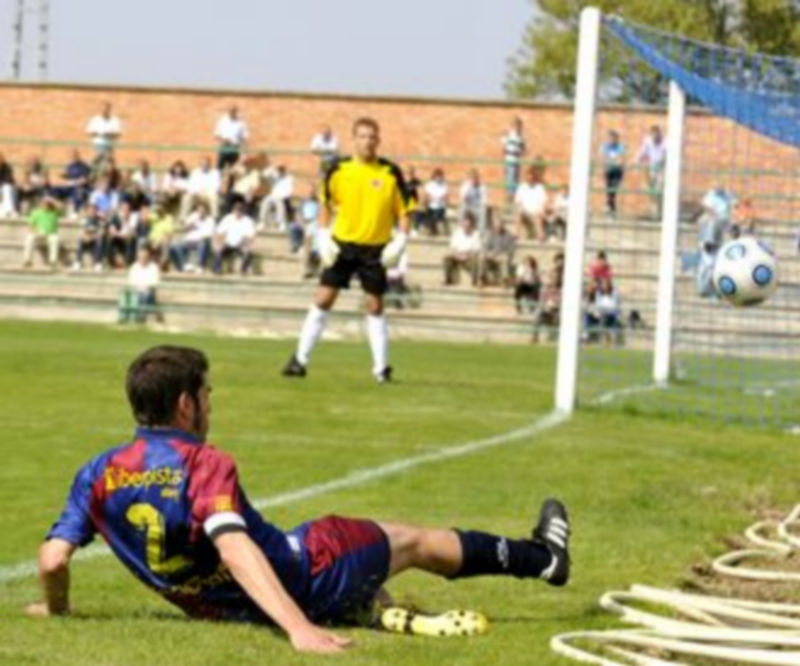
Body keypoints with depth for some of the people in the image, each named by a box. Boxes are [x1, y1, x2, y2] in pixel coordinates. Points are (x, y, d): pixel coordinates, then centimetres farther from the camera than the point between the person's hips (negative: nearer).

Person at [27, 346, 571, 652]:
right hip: (299, 581, -6)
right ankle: (540, 558, 39)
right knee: (412, 541, 18)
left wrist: (55, 607, 7)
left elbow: (52, 559, -15)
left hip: (218, 604, 6)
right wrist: (298, 626, -47)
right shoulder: (205, 465, -25)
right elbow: (234, 548, -38)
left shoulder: (99, 476, -8)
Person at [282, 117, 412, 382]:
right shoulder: (339, 170, -2)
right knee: (323, 299, -3)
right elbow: (326, 205, 9)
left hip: (375, 249, -1)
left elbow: (403, 210, 1)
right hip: (342, 244, 1)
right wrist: (323, 237, 0)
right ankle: (300, 359, 2)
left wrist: (399, 242, -10)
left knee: (375, 305, 4)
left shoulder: (390, 173, -5)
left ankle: (381, 367, 12)